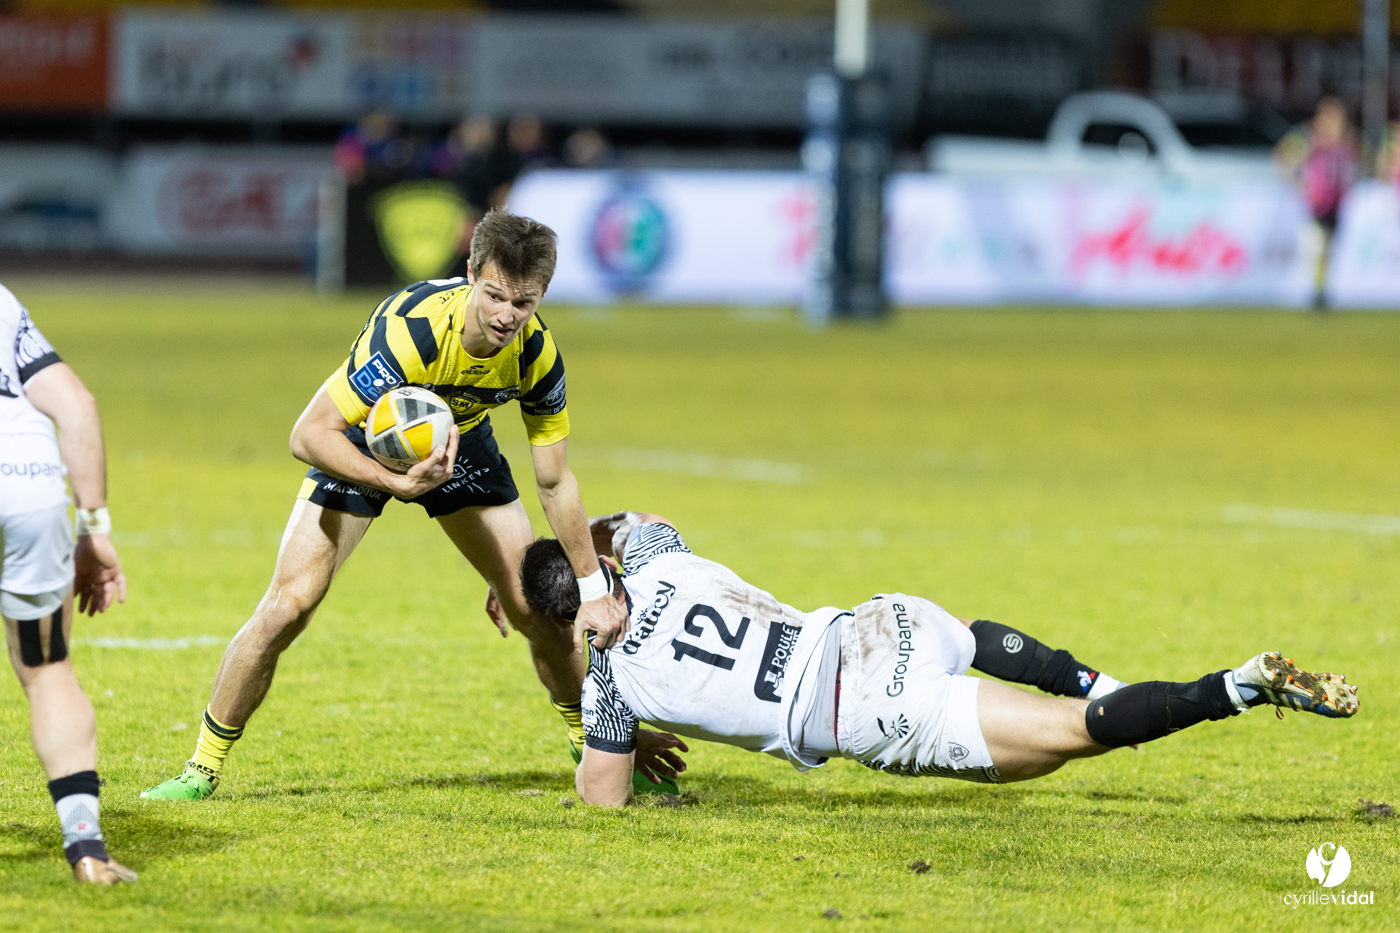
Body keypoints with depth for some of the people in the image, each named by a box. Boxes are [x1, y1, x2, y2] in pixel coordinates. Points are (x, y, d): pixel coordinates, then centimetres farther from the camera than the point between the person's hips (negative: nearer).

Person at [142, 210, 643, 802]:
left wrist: (593, 591, -10)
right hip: (362, 444, -4)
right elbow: (308, 434, -37)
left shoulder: (536, 352, -24)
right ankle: (204, 769, -2)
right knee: (288, 604, -16)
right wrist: (399, 484, -46)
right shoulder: (410, 329, -40)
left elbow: (555, 482, -12)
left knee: (539, 609, -1)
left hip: (458, 438, 4)